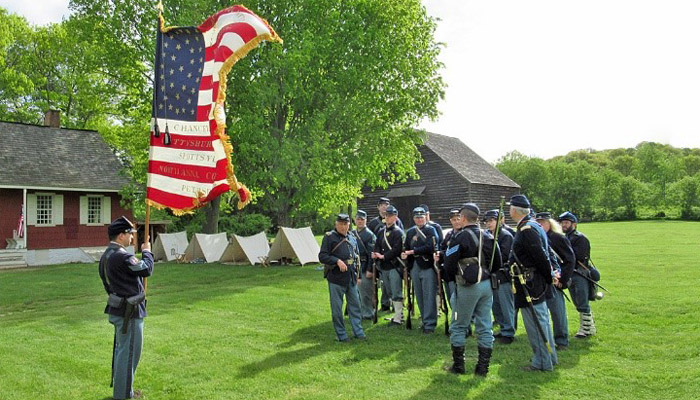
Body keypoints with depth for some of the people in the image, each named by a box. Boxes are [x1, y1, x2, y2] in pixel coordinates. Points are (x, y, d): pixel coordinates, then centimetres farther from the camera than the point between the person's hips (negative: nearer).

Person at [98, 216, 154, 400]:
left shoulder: (106, 255, 9)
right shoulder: (122, 256, -24)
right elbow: (146, 269, -18)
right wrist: (146, 252, -1)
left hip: (117, 308, 11)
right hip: (129, 311, -11)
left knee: (120, 349, 21)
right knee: (129, 352, 0)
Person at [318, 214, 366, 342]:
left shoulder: (352, 238, 13)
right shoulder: (329, 237, -5)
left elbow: (357, 258, 20)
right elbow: (322, 256, -12)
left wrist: (358, 276, 16)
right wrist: (337, 261, -23)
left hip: (351, 278, 5)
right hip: (336, 278, -5)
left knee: (355, 305, 10)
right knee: (337, 308, 3)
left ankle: (358, 332, 20)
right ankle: (341, 335, 13)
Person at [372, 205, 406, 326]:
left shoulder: (398, 232, -8)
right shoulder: (381, 231, 14)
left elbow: (397, 249, -17)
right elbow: (377, 246, 12)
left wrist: (383, 256, -17)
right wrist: (376, 254, -9)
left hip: (395, 266, -8)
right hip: (384, 266, 8)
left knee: (396, 293, -5)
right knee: (390, 293, 15)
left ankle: (397, 319, 1)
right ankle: (399, 314, 27)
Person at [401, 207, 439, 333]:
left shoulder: (431, 230, -2)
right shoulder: (410, 232, 15)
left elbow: (430, 247, -15)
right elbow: (406, 247, 15)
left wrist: (412, 251, -16)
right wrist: (404, 254, -8)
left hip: (428, 267, -5)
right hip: (414, 267, 5)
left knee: (429, 296, -4)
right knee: (419, 296, 11)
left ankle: (429, 324, 1)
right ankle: (425, 320, 22)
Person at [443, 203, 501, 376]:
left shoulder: (460, 237, -13)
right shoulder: (488, 237, 7)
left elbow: (449, 265, -12)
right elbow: (498, 263, 13)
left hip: (468, 286, -6)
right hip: (486, 284, 6)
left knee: (458, 326, 7)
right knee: (485, 327, 9)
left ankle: (458, 365, 13)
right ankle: (483, 367, 14)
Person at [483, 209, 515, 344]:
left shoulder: (506, 235, -10)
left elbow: (504, 256, -19)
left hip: (503, 276, -8)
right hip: (491, 276, 8)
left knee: (506, 305, -2)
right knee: (496, 305, 15)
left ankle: (508, 333, 7)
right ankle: (503, 329, 27)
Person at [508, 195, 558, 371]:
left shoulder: (527, 229, -20)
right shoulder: (532, 226, 12)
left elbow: (541, 257, -22)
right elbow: (542, 255, 16)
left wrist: (549, 277, -10)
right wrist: (548, 277, 17)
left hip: (530, 284, -10)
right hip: (536, 283, 10)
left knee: (535, 322, -1)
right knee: (541, 320, 18)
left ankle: (542, 363, 9)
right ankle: (550, 357, 30)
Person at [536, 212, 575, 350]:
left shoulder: (558, 238, -7)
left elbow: (570, 260, -9)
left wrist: (562, 280, -12)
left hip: (554, 283, -5)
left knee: (558, 312, 1)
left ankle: (562, 341, 13)